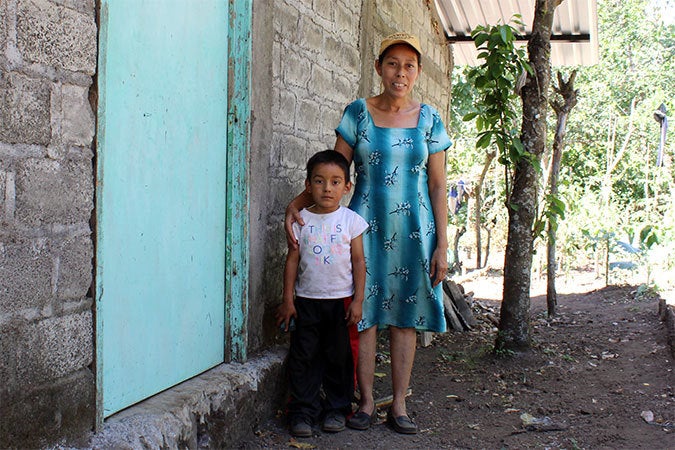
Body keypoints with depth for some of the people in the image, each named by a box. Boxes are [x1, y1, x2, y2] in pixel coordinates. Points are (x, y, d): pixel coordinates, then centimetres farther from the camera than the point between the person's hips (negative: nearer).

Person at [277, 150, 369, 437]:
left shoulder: (351, 220, -2)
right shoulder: (302, 220, 0)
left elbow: (359, 262, 0)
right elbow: (292, 260, 3)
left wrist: (357, 301, -4)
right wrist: (288, 300, 1)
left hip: (341, 300, 0)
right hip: (307, 300, 1)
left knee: (339, 357, 8)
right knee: (304, 357, 3)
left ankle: (337, 408, 23)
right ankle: (303, 411, 14)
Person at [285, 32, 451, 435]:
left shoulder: (429, 119, 4)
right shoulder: (359, 113, 1)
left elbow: (437, 186, 4)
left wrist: (442, 245, 0)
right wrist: (298, 202, -16)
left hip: (413, 227, 1)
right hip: (367, 225, -1)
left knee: (405, 315, 4)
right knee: (365, 312, -1)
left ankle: (399, 405, 13)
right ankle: (367, 402, 11)